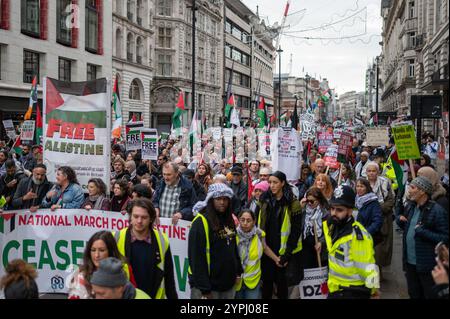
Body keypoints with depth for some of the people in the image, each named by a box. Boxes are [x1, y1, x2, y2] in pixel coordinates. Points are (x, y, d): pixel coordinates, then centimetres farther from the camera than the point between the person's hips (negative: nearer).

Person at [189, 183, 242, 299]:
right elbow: (197, 257, -18)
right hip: (209, 284, -7)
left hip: (228, 283, 7)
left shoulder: (229, 220, 9)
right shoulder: (201, 222, -15)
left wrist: (238, 272, 13)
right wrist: (204, 287, -20)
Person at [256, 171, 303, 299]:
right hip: (266, 250, 3)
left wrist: (287, 254, -13)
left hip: (283, 251, -3)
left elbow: (296, 231, -9)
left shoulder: (292, 204, -9)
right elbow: (257, 225, 8)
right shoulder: (264, 201, 4)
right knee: (266, 281, 12)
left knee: (282, 282, 9)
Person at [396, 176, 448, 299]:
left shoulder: (437, 211, -18)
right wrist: (399, 219, 1)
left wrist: (423, 232, -24)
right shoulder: (410, 206, 6)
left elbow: (445, 238, -20)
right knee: (414, 294, 21)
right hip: (410, 262, 7)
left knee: (431, 295, 7)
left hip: (428, 265, -7)